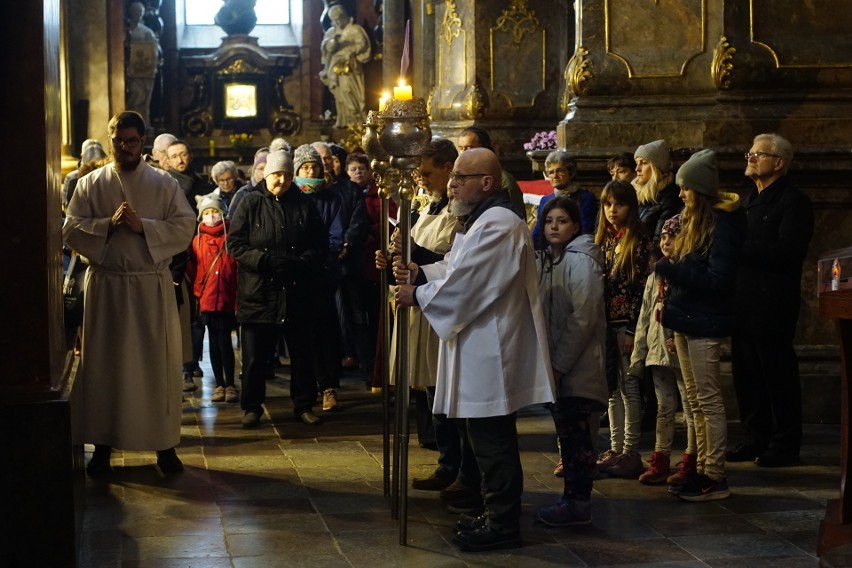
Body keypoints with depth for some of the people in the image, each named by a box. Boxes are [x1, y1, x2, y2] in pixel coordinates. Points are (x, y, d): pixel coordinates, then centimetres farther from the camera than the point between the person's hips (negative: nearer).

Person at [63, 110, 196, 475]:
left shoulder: (164, 184, 4)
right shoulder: (90, 184, 6)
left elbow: (185, 226, -4)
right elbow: (70, 229, 0)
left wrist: (143, 225, -16)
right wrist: (108, 223, -16)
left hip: (152, 285, 0)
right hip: (106, 284, 1)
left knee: (158, 362, 2)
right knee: (104, 363, 5)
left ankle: (165, 444, 12)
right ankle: (103, 444, 14)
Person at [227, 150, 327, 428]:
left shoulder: (304, 205, 6)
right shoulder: (250, 203, 1)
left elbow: (320, 245, 5)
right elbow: (235, 243, -5)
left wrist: (300, 263, -14)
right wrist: (265, 261, -18)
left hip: (297, 293, 2)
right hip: (258, 293, -2)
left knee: (302, 352, 10)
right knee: (255, 355, 4)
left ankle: (304, 405, 22)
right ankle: (252, 407, 16)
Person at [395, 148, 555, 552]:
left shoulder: (499, 224, -19)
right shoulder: (481, 221, 17)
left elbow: (466, 281, -21)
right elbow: (457, 267, 19)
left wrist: (417, 296, -10)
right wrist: (419, 273, 2)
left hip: (492, 350, -11)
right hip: (479, 348, 11)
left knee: (492, 441, -4)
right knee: (485, 437, 16)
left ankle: (503, 525, 5)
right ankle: (499, 514, 25)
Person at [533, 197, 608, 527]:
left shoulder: (580, 260, -12)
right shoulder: (547, 259, 13)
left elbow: (582, 318, -18)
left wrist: (559, 364, -17)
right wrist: (549, 362, 7)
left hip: (576, 365, -8)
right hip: (557, 364, 8)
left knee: (575, 433, -3)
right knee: (567, 432, 12)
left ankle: (578, 504, 3)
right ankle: (573, 498, 20)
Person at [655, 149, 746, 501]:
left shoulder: (722, 224, -14)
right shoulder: (693, 221, 13)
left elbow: (718, 280, -20)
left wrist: (672, 270, -19)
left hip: (704, 323, -9)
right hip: (686, 320, 9)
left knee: (709, 399, -4)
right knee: (695, 400, 13)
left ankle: (715, 478, 1)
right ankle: (702, 469, 20)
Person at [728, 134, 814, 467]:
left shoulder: (794, 202, -7)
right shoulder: (749, 200, 19)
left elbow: (787, 252, -20)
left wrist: (739, 247, -20)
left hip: (772, 308, -8)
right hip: (744, 305, 8)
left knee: (778, 377, -1)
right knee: (746, 376, 10)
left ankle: (785, 446, 6)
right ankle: (756, 439, 20)